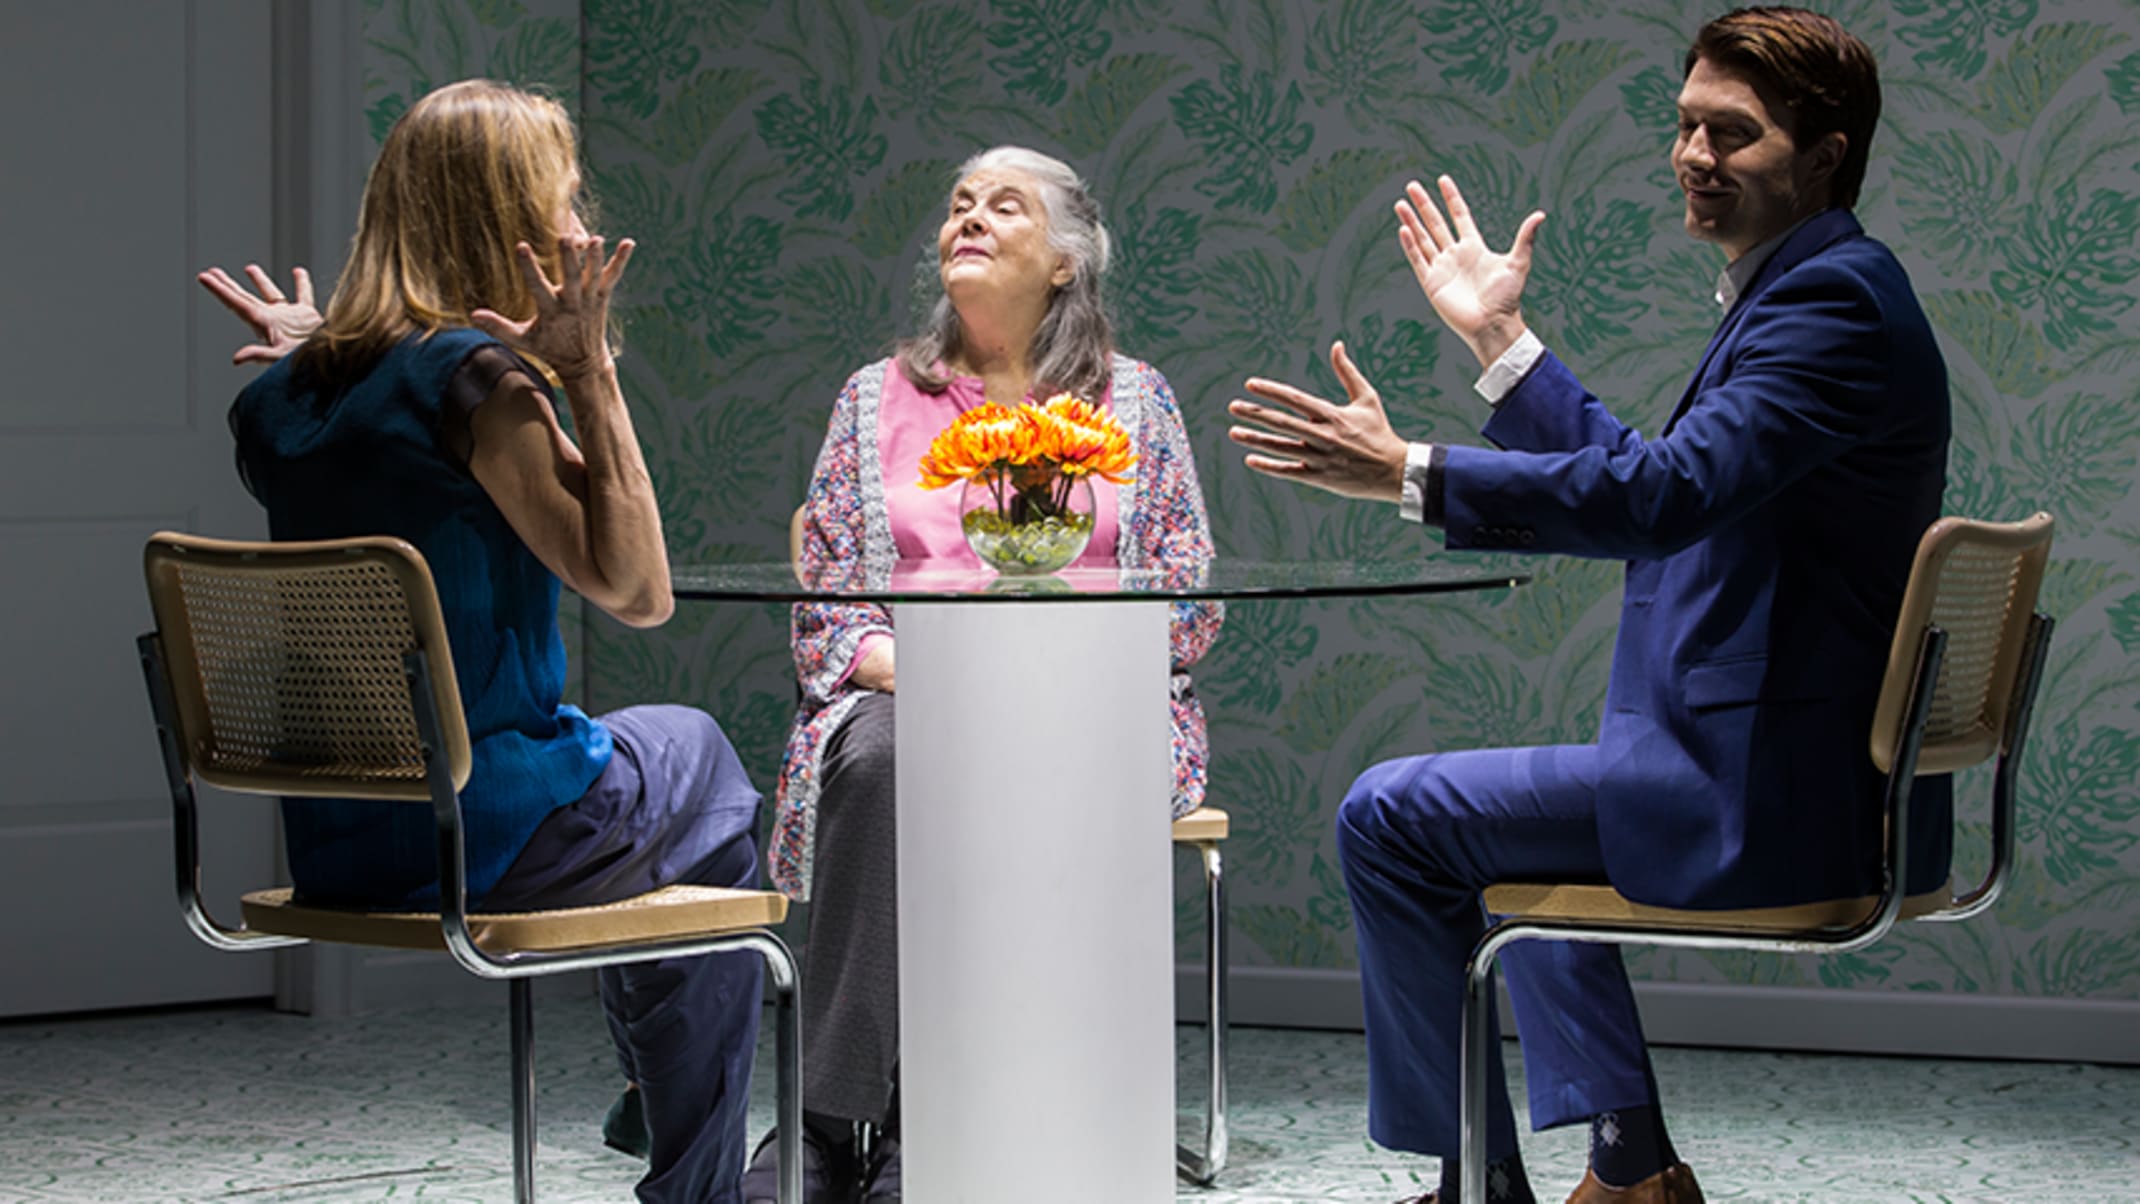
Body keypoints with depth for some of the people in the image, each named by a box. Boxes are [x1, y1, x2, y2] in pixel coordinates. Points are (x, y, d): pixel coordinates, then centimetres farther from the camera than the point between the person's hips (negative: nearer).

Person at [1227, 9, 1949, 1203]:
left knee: (1394, 817, -9)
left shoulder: (1836, 299, -17)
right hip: (1773, 775, 12)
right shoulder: (1805, 292, 16)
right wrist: (1501, 340, 21)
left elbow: (1662, 492, -29)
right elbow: (1646, 486, 22)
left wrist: (1408, 473, -28)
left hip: (1767, 790, -11)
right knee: (1496, 815, 33)